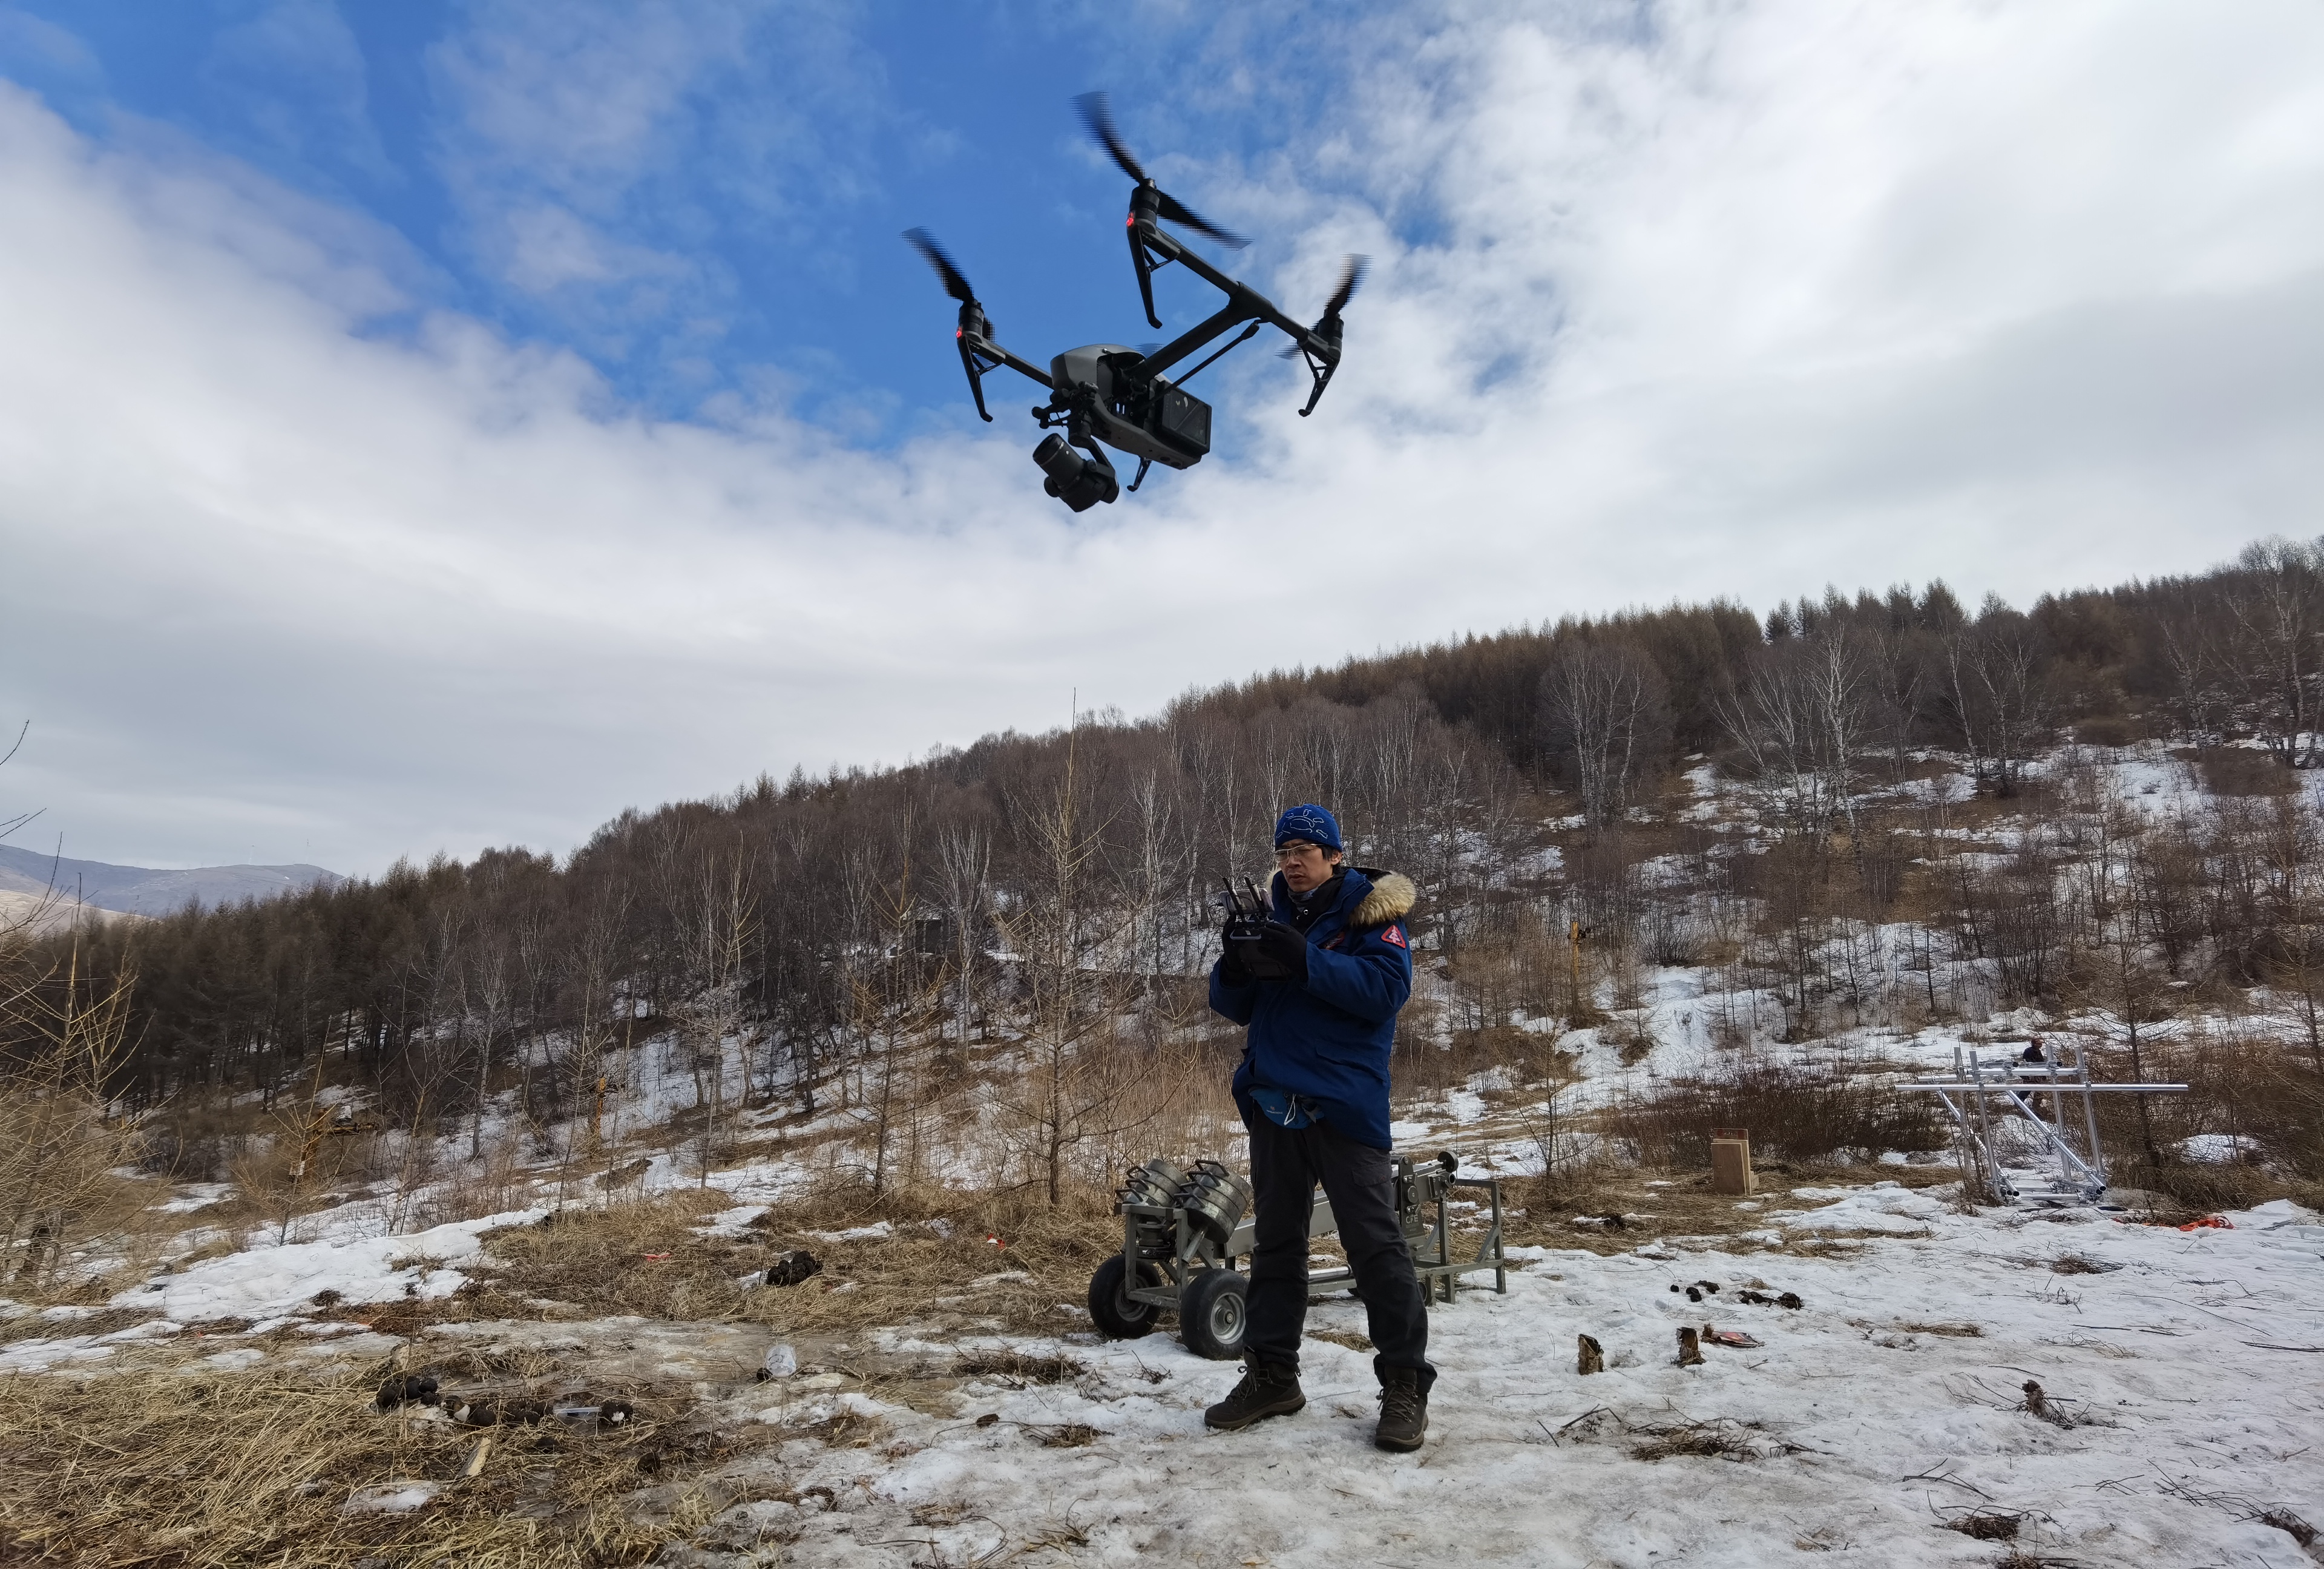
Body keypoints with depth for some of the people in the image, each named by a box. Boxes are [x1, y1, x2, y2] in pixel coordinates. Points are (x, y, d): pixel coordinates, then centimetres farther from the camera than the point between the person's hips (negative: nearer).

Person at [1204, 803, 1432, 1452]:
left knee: (1375, 1244, -2)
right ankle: (1271, 1374, 25)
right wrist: (1234, 967, -11)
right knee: (1275, 1242, 13)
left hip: (1343, 1104, -6)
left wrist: (1306, 960, -28)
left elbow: (1387, 987, -19)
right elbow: (1235, 1007, 11)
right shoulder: (1274, 916, 12)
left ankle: (1405, 1384, 10)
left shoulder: (1371, 909, -4)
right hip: (1273, 1102, 6)